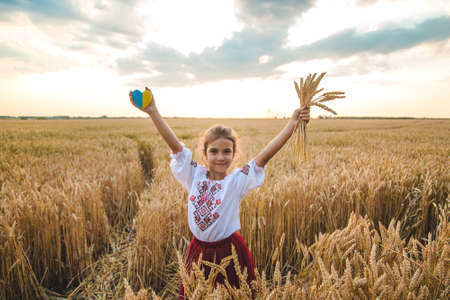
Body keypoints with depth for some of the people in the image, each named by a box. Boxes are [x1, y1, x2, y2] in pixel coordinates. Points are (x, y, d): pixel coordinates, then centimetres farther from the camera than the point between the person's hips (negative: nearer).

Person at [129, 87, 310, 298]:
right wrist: (152, 111, -16)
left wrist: (293, 123, -30)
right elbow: (175, 145, -12)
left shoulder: (237, 181, -13)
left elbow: (265, 154, -23)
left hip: (230, 253, -2)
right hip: (199, 251, 3)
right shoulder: (194, 176, -6)